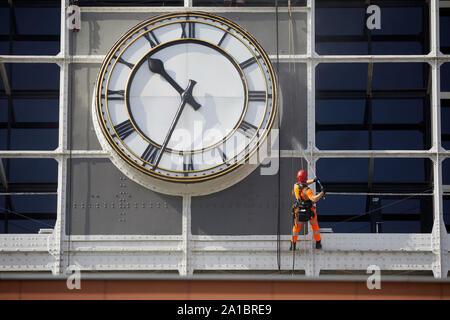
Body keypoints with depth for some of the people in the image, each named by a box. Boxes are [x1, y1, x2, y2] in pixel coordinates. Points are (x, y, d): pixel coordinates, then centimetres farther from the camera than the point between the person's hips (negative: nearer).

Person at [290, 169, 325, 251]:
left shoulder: (296, 186, -11)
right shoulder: (307, 190, -31)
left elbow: (303, 184, 12)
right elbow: (314, 199, -45)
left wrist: (313, 180, 9)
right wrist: (322, 193, -34)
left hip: (298, 211, 4)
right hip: (310, 211, -4)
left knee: (296, 227, 21)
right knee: (315, 226, 19)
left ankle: (293, 244, 20)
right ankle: (318, 243, 28)